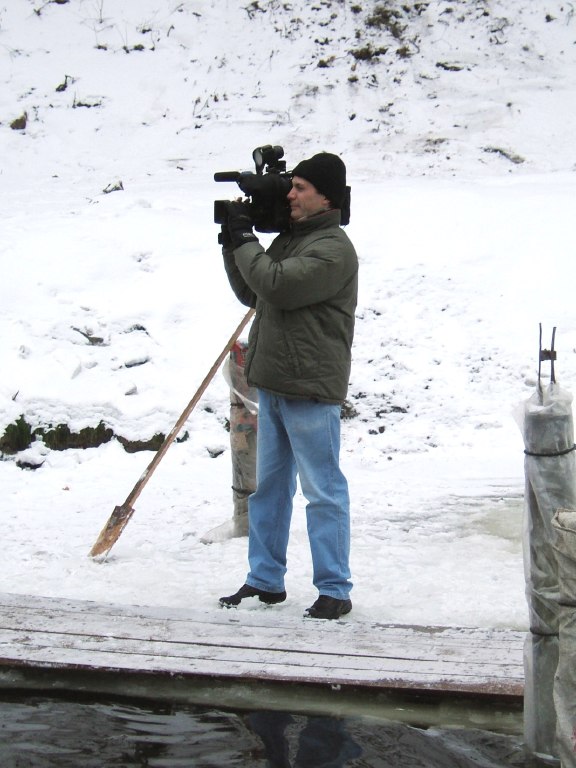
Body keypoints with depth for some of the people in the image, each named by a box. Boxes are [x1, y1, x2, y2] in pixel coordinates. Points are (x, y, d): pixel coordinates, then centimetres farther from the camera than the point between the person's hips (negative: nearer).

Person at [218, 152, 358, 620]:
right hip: (273, 384, 10)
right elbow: (251, 293, 19)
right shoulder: (291, 238, 15)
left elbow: (276, 286, -24)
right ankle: (266, 580, 26)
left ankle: (335, 591, 5)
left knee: (323, 491, -2)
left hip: (311, 391, -10)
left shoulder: (333, 249, -14)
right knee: (269, 486, 15)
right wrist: (233, 243, 7)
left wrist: (244, 240, -11)